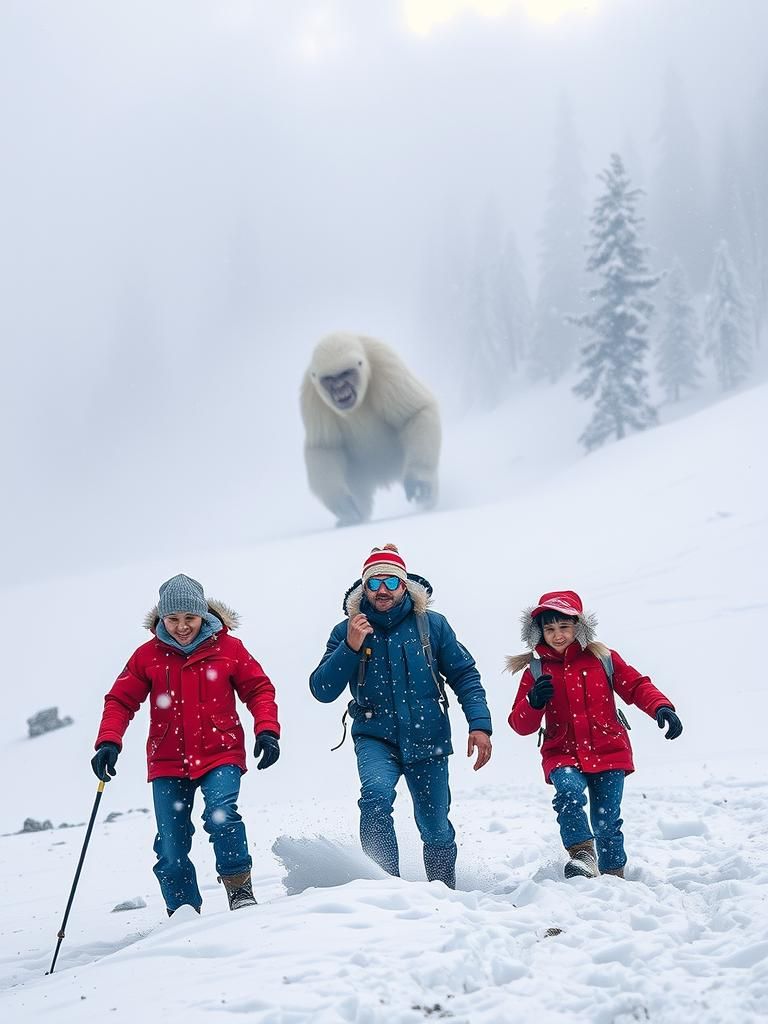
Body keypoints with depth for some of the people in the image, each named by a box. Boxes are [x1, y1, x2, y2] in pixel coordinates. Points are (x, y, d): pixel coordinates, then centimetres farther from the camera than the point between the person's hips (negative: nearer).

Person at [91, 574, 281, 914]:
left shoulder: (228, 648, -1)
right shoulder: (148, 655, 2)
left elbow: (258, 689, 4)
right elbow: (120, 700, 4)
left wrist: (267, 729, -11)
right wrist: (108, 741, -12)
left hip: (220, 754, -2)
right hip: (168, 762, 2)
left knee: (221, 815, -27)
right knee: (171, 849, -1)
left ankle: (240, 889, -10)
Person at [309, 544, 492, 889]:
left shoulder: (431, 624, -1)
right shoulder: (347, 631, -1)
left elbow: (464, 675, 4)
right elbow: (322, 691, -6)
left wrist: (479, 724, -8)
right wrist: (350, 648, -20)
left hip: (427, 741, 1)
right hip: (375, 739, -1)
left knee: (436, 830, 7)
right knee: (376, 793, -31)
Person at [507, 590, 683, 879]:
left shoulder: (602, 659, 4)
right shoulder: (536, 671, 4)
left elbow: (636, 686, 5)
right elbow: (522, 725, 3)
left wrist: (661, 707, -14)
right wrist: (533, 703, -19)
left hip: (608, 752, 1)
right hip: (562, 754, 0)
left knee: (606, 823, 1)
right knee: (569, 791, -32)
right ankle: (583, 856, -27)